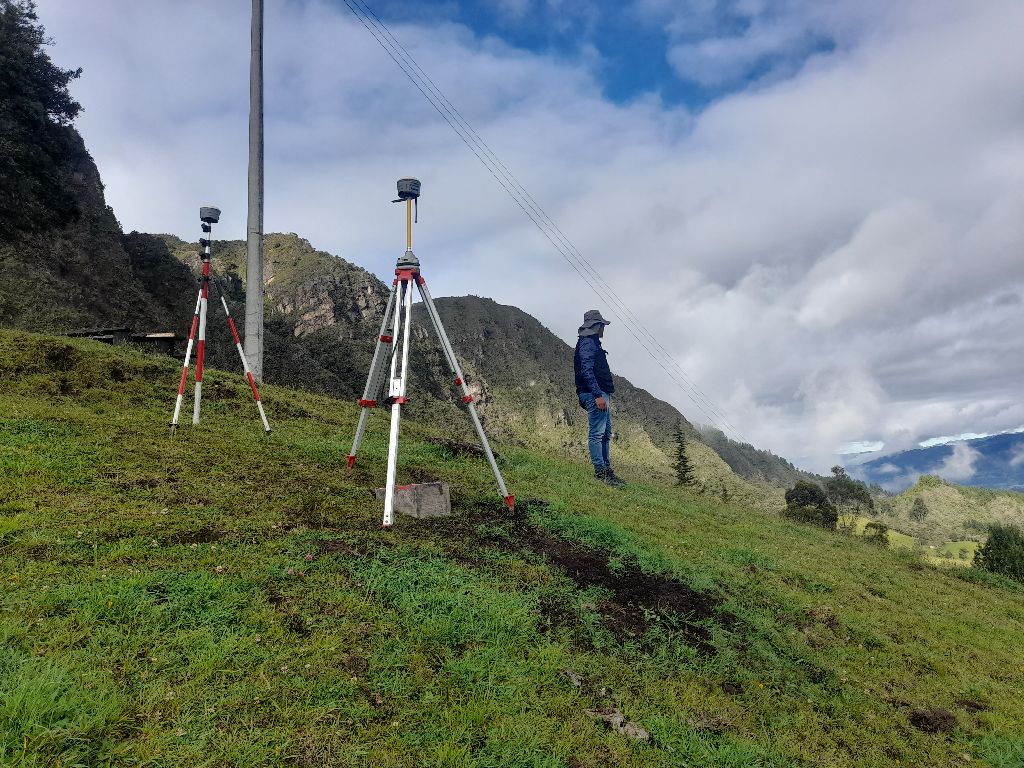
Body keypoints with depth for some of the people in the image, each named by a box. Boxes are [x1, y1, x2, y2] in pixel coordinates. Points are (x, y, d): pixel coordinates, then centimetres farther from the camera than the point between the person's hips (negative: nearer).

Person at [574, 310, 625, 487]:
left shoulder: (592, 343, 24)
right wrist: (598, 395, -24)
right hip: (595, 394, -11)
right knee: (597, 433, -11)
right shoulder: (587, 343, -8)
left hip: (602, 394, 11)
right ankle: (600, 471, -11)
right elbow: (587, 371, -19)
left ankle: (606, 469, 15)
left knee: (606, 434, 11)